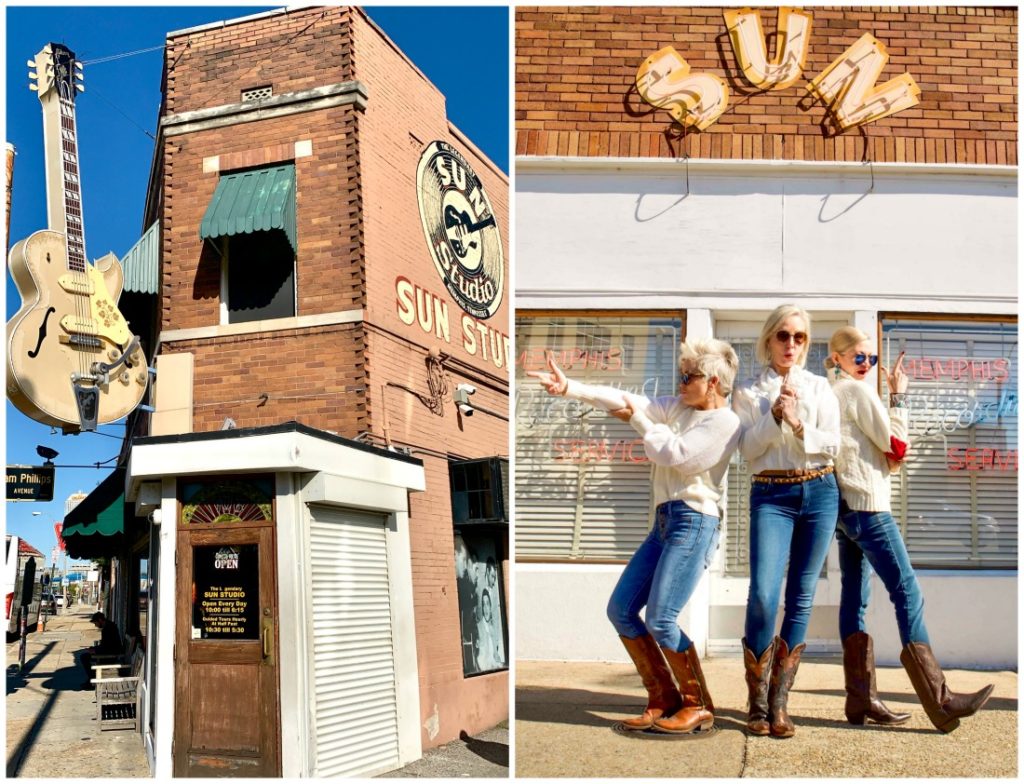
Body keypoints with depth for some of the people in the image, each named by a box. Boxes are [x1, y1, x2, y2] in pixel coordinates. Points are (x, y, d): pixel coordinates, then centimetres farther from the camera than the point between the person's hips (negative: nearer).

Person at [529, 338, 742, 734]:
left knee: (660, 619, -14)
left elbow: (675, 454, -17)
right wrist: (569, 387, -5)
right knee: (620, 609, 4)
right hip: (664, 521, 9)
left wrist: (638, 418, -3)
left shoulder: (725, 423, -6)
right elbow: (628, 402, 5)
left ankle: (698, 708, 5)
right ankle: (664, 700, 14)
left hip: (693, 522, -9)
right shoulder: (678, 407, 16)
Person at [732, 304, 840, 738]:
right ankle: (757, 703, 0)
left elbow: (832, 445, 2)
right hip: (771, 495, -2)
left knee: (801, 599, 2)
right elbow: (748, 450, -2)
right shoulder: (748, 392, 7)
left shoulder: (819, 388, 11)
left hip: (819, 493, 2)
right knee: (763, 595, -16)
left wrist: (798, 424, -13)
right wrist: (774, 416, -14)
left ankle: (779, 702, 9)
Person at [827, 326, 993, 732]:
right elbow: (897, 448, -8)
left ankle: (861, 699, 7)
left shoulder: (828, 395, 17)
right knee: (908, 594, -10)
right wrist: (898, 396, -3)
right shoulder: (859, 391, -8)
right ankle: (939, 701, -10)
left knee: (854, 597, 6)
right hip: (867, 504, -10)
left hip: (842, 505, 10)